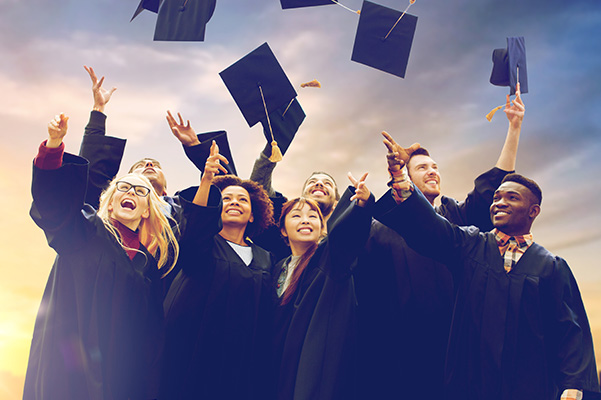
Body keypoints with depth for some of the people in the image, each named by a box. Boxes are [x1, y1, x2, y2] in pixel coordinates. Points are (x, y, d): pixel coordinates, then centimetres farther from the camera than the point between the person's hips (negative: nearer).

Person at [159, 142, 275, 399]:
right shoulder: (203, 244, 6)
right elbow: (195, 224, -19)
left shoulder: (265, 259, 14)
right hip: (195, 356, -2)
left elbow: (268, 319, 13)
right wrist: (206, 180, -33)